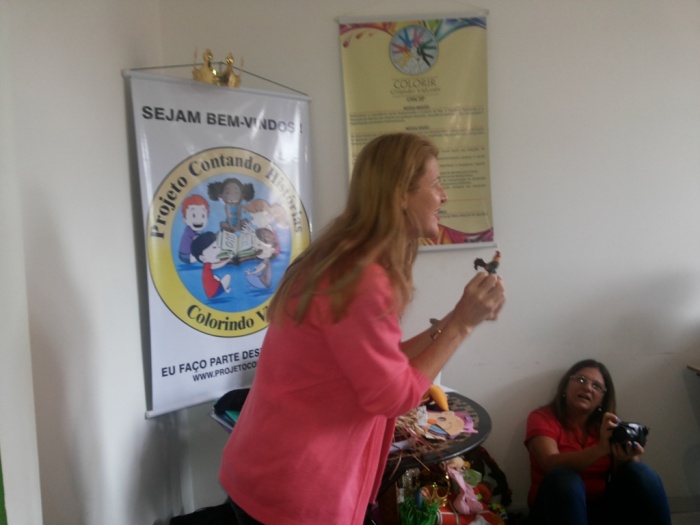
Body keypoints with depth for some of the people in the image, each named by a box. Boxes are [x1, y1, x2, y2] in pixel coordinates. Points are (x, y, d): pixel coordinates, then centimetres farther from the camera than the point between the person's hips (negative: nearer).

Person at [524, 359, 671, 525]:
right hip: (554, 509, -3)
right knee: (563, 478, -36)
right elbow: (552, 465, -23)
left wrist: (624, 460, -24)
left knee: (640, 473, -21)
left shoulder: (608, 426, 7)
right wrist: (601, 449, -36)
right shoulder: (542, 418, -5)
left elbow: (620, 482, -2)